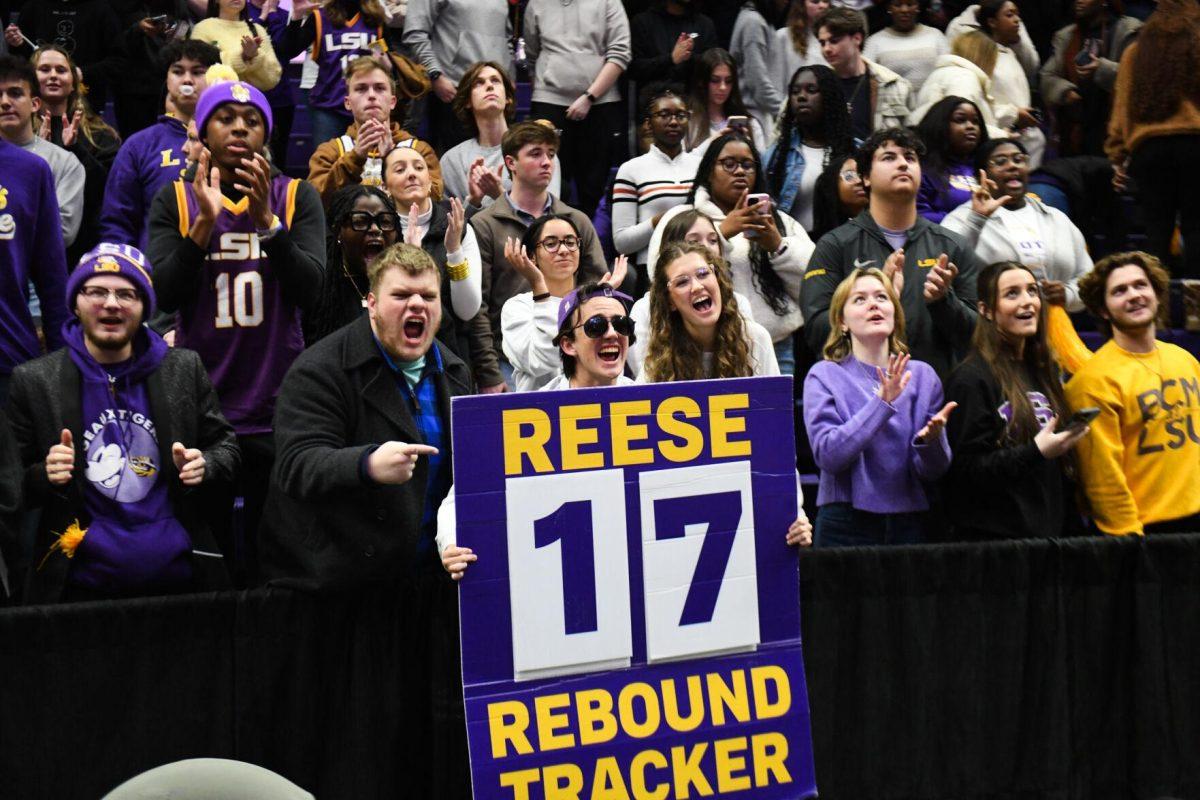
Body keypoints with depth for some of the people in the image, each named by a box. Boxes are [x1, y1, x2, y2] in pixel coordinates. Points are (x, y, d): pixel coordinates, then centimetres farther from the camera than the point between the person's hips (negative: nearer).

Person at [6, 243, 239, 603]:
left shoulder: (185, 368, 5)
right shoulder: (33, 381, 0)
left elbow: (225, 446, 12)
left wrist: (203, 466, -9)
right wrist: (45, 476, -17)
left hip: (178, 574, 2)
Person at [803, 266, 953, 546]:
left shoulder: (922, 375, 5)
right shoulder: (824, 376, -3)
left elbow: (934, 471, 2)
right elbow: (827, 455, -16)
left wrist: (931, 439, -19)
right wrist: (882, 403, -23)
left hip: (909, 523, 3)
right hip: (847, 525, -3)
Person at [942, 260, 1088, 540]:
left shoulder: (1044, 372, 15)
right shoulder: (970, 380, -10)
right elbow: (964, 469, -16)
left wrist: (1072, 526, 13)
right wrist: (1036, 452, -23)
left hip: (1050, 532, 7)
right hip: (993, 536, -7)